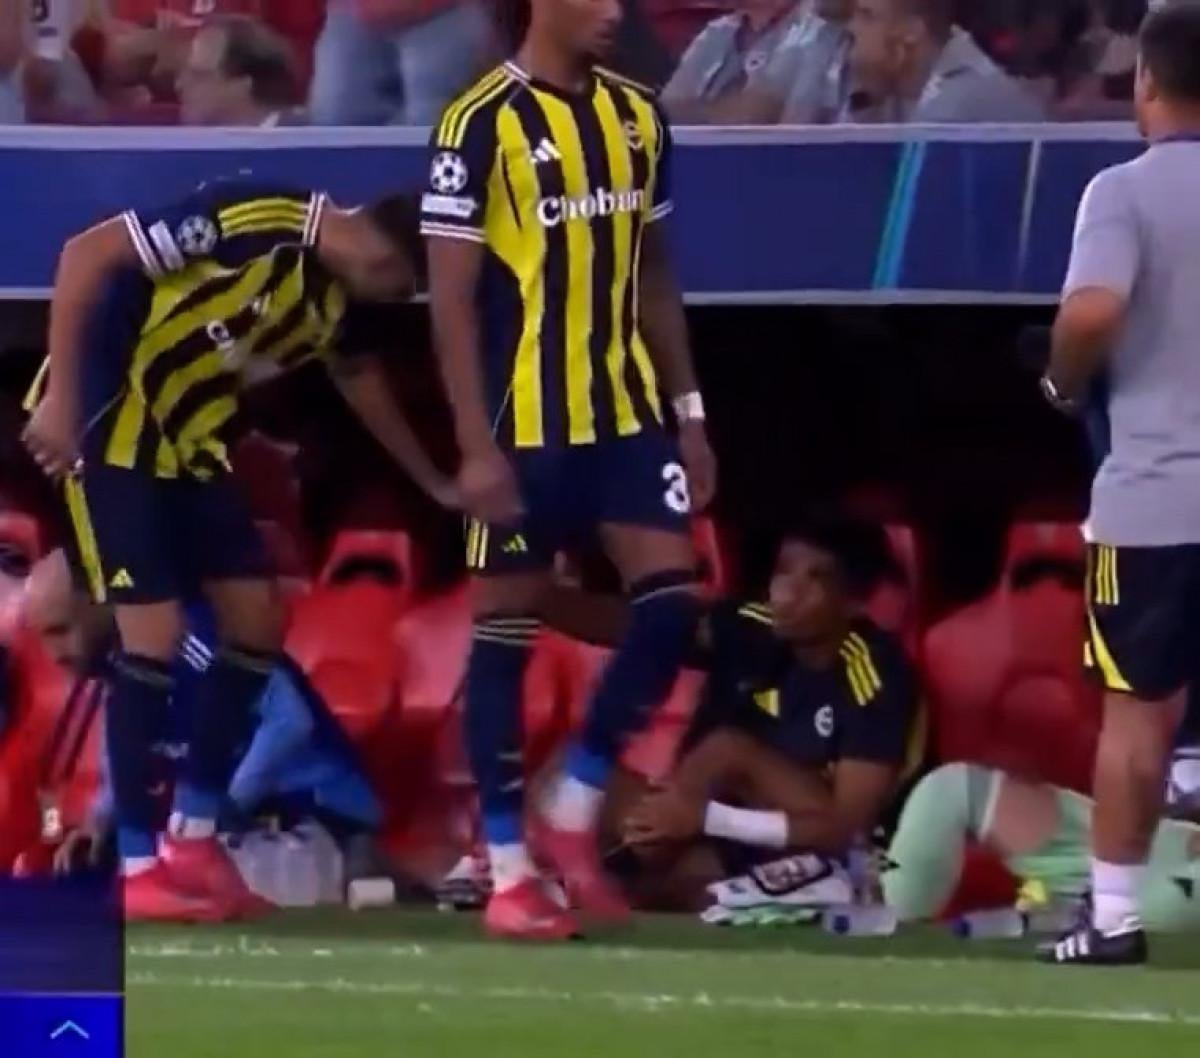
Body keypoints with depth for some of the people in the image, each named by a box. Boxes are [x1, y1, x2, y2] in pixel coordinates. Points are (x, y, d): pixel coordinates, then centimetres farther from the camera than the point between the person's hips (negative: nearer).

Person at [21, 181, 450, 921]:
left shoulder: (337, 296, 1)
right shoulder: (251, 221, -25)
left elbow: (359, 379, 23)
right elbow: (86, 253, -25)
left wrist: (435, 484, 30)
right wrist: (60, 398, -25)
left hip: (190, 443, 9)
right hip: (109, 426, -9)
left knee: (258, 623, 6)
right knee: (154, 634, -13)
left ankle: (196, 837, 18)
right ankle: (137, 868, -3)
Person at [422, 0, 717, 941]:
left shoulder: (637, 116, 9)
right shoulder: (482, 124, -10)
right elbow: (452, 296, -11)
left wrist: (688, 412, 13)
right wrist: (476, 446, -15)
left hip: (626, 412, 6)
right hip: (524, 424, -6)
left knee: (673, 599, -5)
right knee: (507, 632, 1)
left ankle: (574, 808, 10)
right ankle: (509, 871, 7)